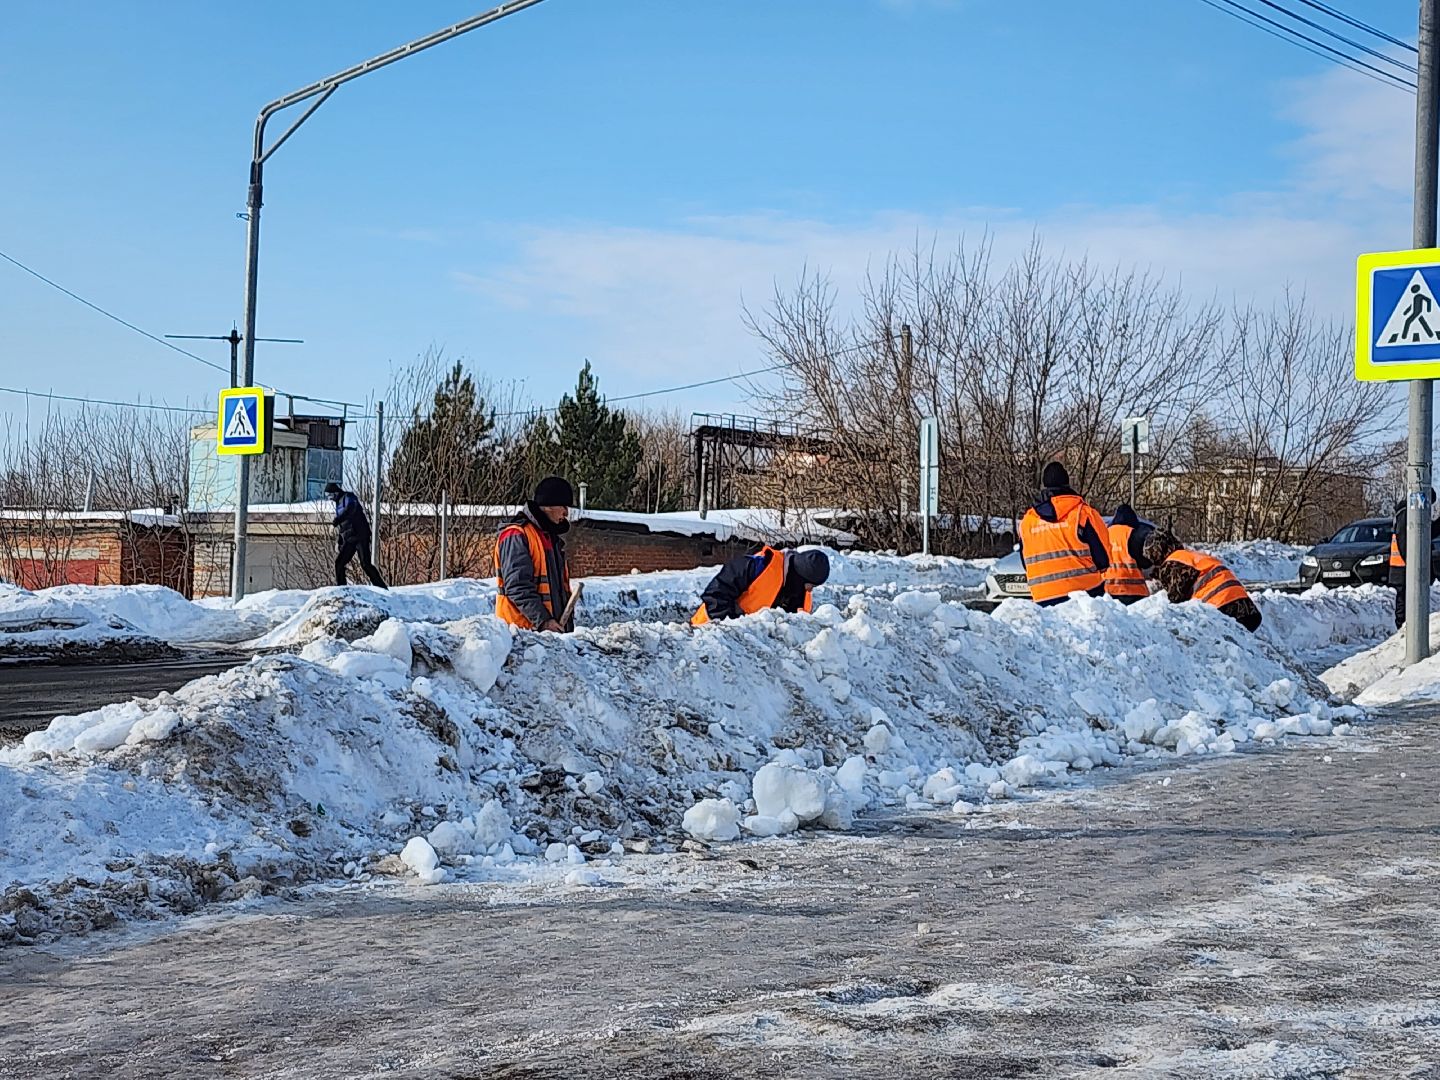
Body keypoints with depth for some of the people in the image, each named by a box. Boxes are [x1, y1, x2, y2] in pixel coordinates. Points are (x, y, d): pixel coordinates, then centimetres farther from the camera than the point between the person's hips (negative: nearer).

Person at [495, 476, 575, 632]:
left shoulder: (550, 537, 21)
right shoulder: (516, 536, -10)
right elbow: (517, 587, -19)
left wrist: (568, 622, 17)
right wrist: (542, 620, -24)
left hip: (553, 627, 9)